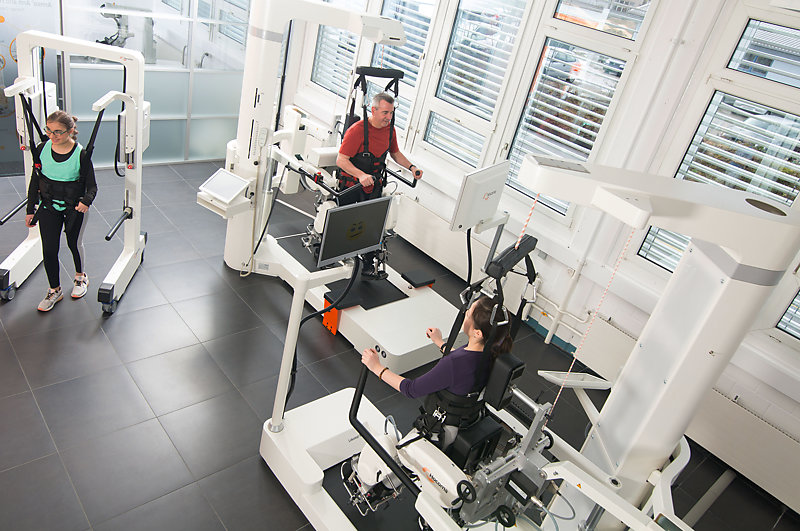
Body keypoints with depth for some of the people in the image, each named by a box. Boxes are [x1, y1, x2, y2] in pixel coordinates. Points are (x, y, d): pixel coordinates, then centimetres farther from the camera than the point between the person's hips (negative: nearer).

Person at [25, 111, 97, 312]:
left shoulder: (81, 154, -16)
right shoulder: (42, 149, -6)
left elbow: (92, 186, -10)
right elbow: (35, 181, 4)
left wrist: (86, 201, -32)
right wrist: (31, 209, 7)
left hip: (75, 207, -3)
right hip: (48, 206, 3)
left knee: (74, 244, 15)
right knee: (49, 249, 3)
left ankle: (80, 276, 44)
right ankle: (55, 290, 21)